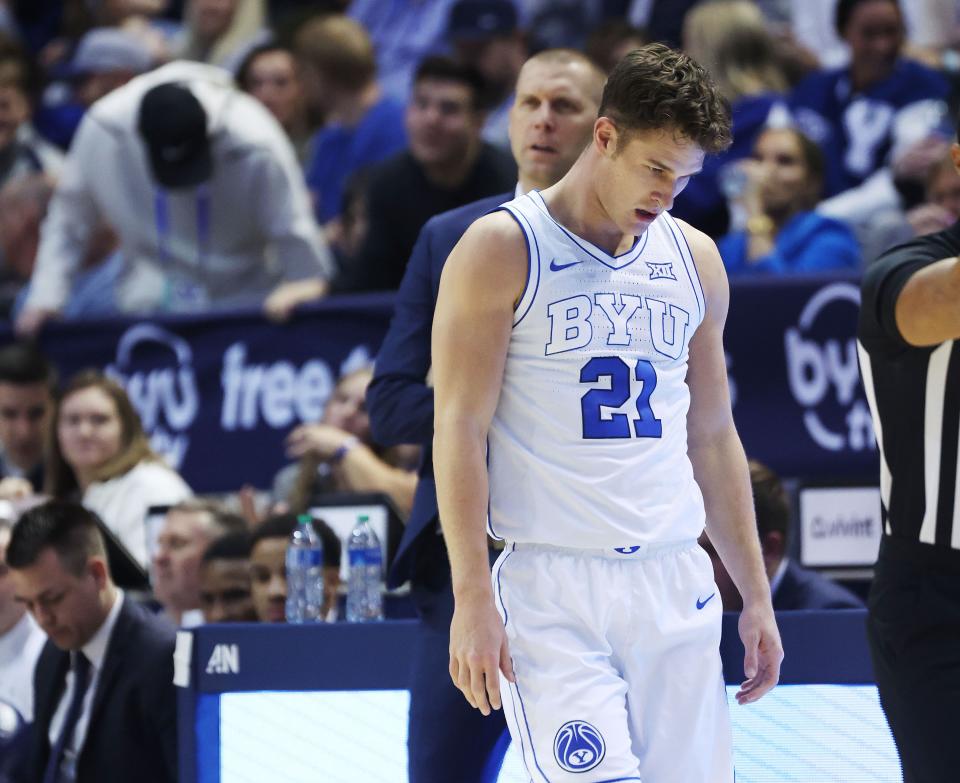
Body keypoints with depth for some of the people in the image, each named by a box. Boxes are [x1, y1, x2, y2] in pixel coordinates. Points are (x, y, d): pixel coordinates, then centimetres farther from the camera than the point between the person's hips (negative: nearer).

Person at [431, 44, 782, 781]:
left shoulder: (695, 259, 13)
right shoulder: (502, 250, -3)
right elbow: (460, 429, -7)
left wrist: (756, 593, 17)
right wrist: (472, 598, -13)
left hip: (674, 583, 5)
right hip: (552, 587, -5)